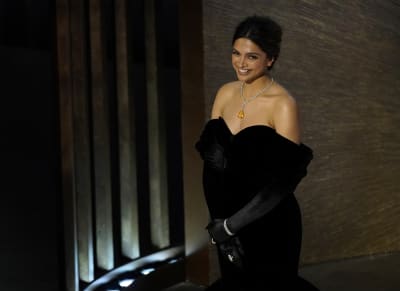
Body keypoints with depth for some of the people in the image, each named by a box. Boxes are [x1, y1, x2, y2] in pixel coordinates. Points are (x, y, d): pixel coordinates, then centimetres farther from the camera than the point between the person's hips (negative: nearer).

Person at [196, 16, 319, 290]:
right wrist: (218, 221, -8)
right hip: (226, 221, 5)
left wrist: (230, 225, -18)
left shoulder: (283, 104, -16)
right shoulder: (225, 93, 0)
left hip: (269, 225, -5)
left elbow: (282, 182, -19)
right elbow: (209, 160, 1)